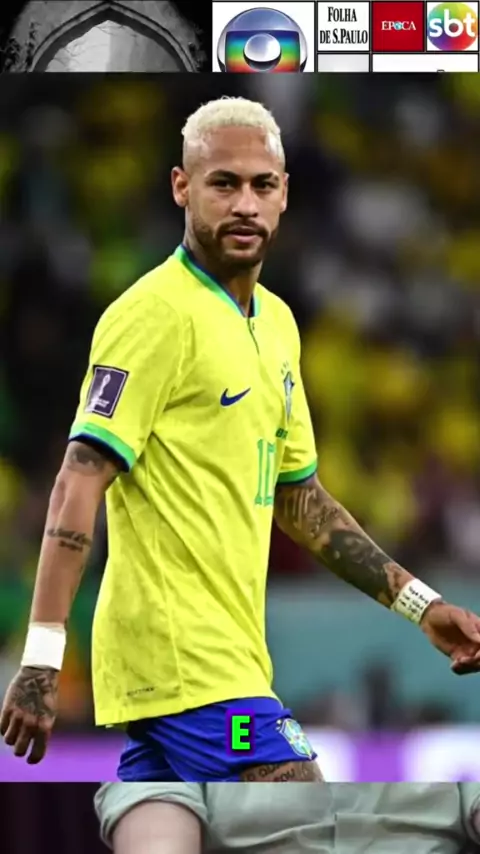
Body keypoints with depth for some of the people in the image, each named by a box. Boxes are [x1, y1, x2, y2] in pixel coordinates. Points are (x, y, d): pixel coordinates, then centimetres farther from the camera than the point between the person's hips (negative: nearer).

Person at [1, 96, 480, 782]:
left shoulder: (276, 322, 16)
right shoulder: (156, 314, -11)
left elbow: (296, 496, 25)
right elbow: (80, 484, -17)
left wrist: (418, 603, 20)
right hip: (193, 668, -8)